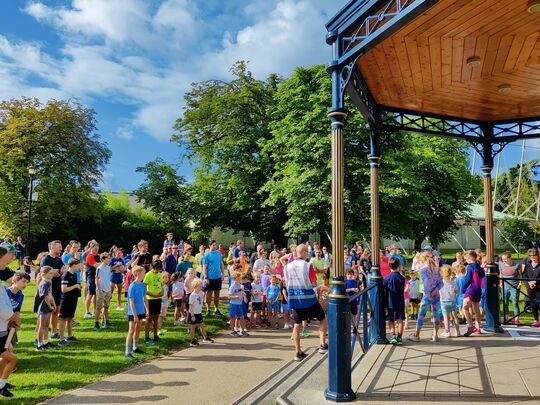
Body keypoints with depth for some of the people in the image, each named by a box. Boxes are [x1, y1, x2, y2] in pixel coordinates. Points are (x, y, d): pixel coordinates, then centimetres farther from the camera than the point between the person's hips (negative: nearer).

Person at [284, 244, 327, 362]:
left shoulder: (287, 267, 3)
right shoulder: (308, 266, -11)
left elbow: (286, 283, 11)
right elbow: (314, 284, -10)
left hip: (294, 299, 4)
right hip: (308, 298, -4)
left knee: (297, 324, 13)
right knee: (322, 319, 13)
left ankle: (298, 352, 15)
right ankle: (322, 344, 2)